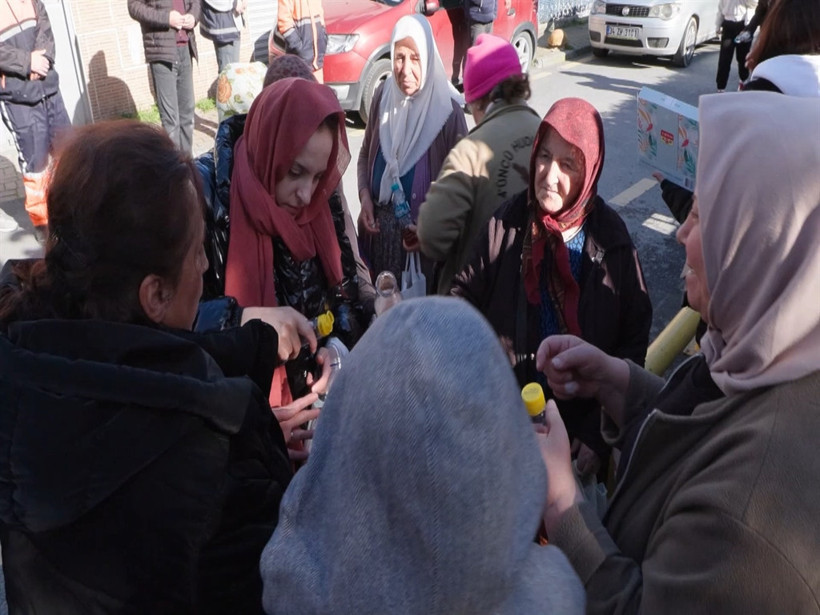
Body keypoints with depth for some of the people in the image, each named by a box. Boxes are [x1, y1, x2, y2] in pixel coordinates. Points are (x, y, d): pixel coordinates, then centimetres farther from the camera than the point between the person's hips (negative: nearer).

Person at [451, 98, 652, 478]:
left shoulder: (612, 240, -8)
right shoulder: (506, 224, -9)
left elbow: (634, 340, -3)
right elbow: (464, 298, -3)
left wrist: (601, 434, -6)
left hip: (581, 430, 0)